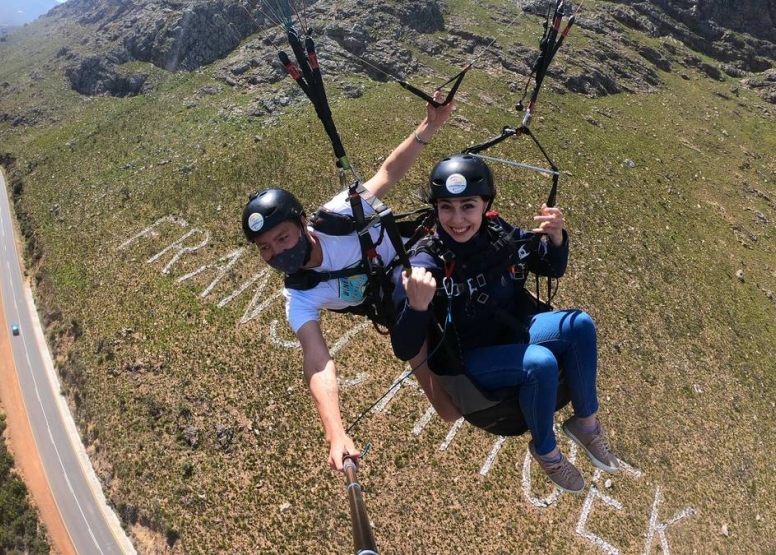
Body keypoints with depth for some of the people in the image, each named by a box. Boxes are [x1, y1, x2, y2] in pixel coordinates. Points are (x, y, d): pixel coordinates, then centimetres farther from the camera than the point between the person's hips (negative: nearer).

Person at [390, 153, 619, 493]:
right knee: (541, 363, -28)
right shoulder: (426, 264, -25)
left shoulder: (502, 235, -11)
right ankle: (545, 450, 1)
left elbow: (553, 269, 7)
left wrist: (556, 238, -14)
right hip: (466, 360, -5)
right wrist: (416, 307, -47)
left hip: (513, 333, 6)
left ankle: (585, 422, 7)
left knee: (580, 324, -13)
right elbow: (405, 350, -27)